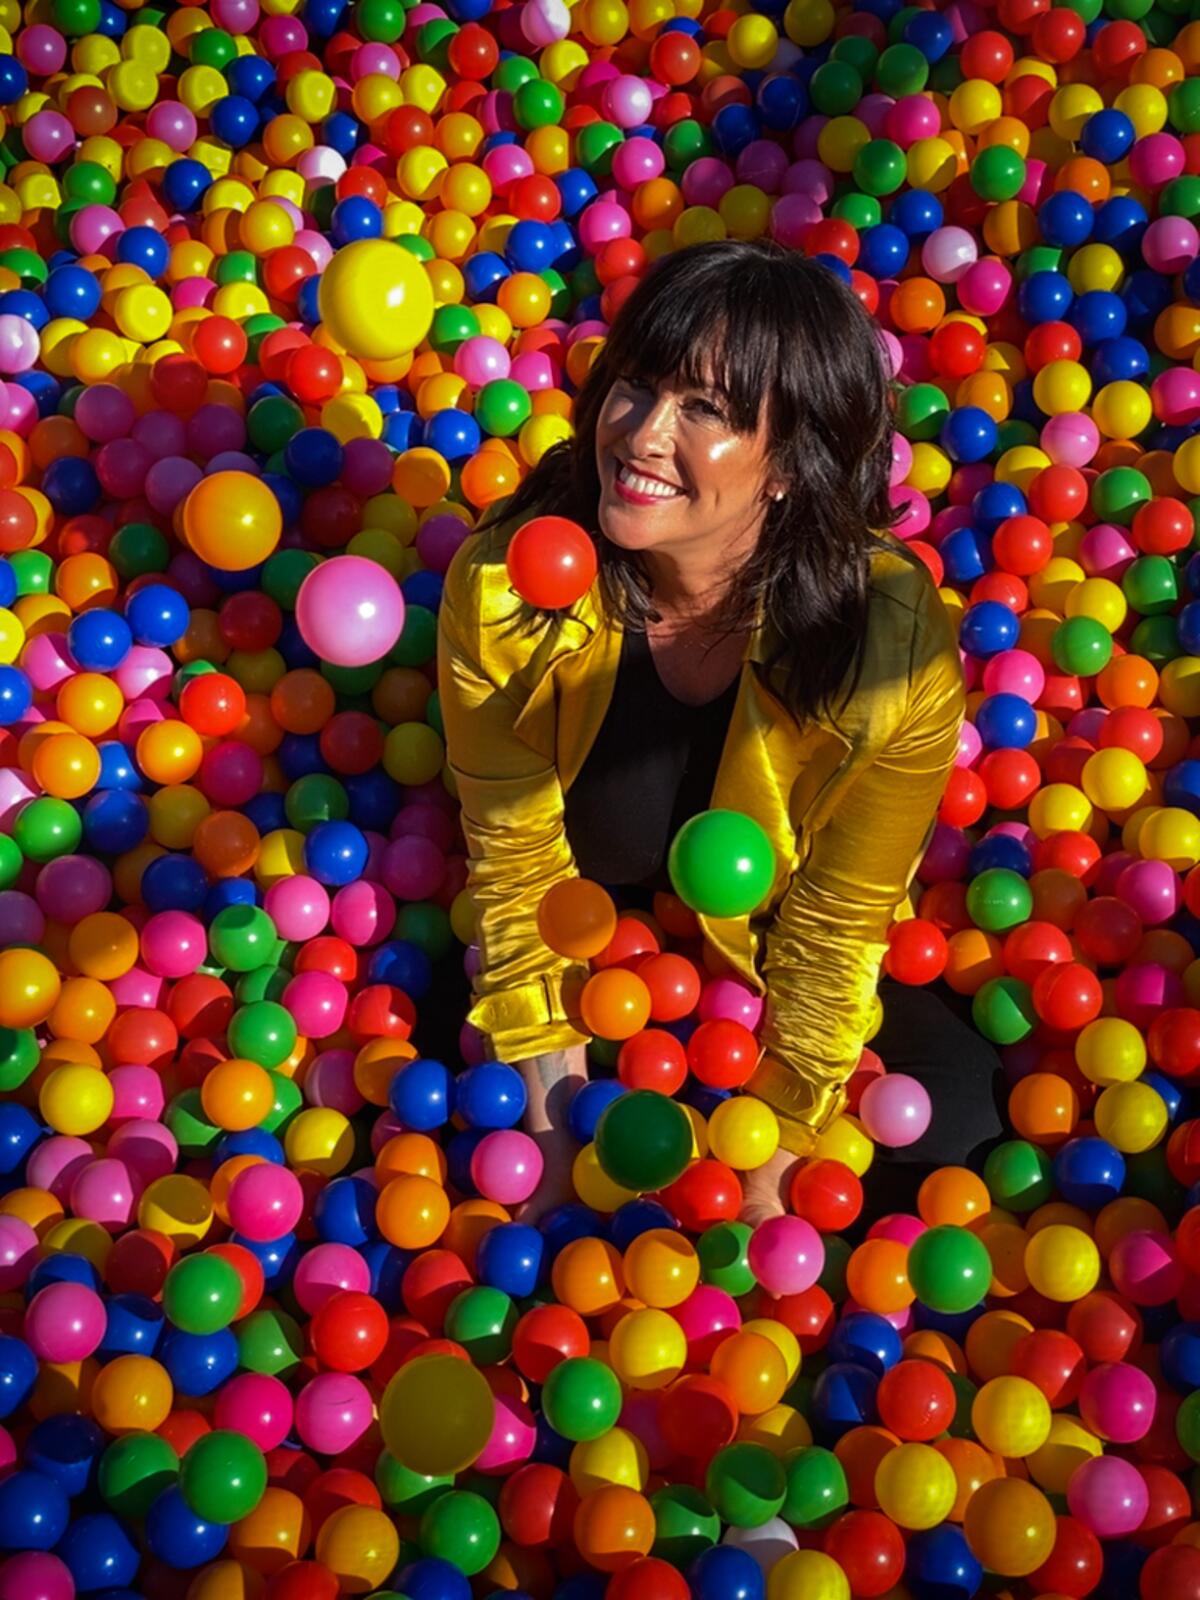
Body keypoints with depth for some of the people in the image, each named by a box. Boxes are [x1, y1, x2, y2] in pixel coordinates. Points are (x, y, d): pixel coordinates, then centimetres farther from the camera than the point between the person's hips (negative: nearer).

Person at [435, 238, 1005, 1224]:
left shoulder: (896, 645, -30)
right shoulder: (504, 579, -27)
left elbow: (834, 925, -17)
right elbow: (513, 860, -16)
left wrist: (769, 1166, -12)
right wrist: (558, 1132, -14)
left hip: (772, 966, 0)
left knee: (957, 1122, -12)